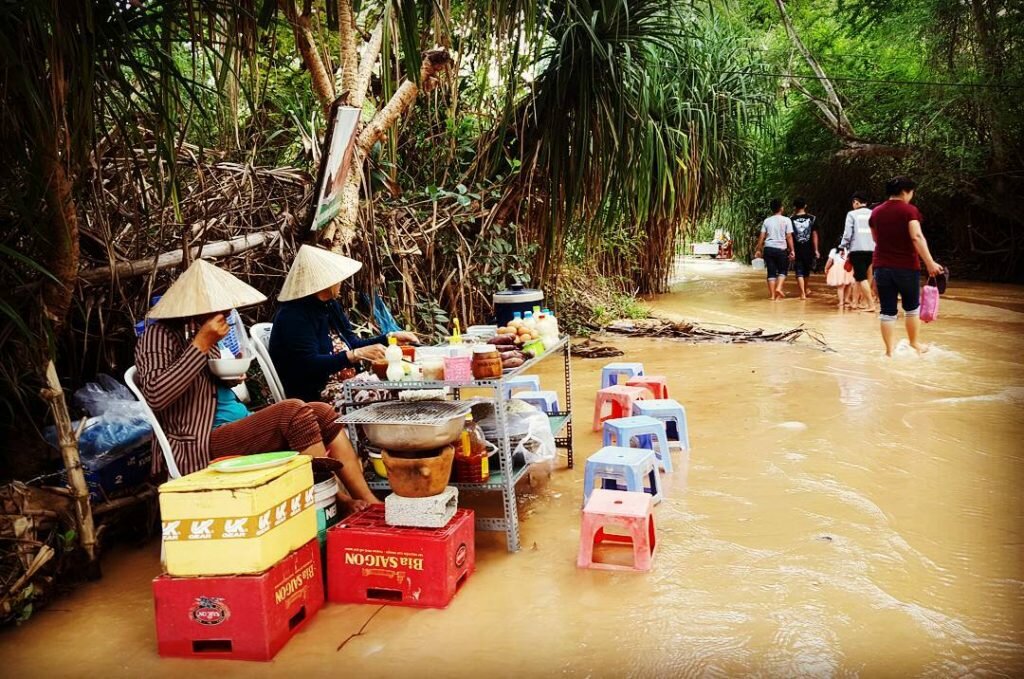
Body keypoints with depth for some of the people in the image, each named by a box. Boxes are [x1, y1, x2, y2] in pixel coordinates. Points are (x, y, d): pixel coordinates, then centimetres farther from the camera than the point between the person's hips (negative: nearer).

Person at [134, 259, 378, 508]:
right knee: (293, 411, -26)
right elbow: (155, 396, -23)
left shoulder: (202, 336, 20)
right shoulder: (161, 335, -6)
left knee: (322, 412, -5)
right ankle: (336, 502, -20)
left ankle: (368, 502, -9)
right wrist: (201, 344, -21)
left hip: (238, 429, 9)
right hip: (200, 449, -9)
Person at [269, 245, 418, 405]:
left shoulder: (330, 306, 12)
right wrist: (357, 355, -30)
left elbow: (352, 344, 19)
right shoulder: (293, 316, -15)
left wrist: (390, 338, 9)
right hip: (314, 398, -9)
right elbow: (309, 365, -24)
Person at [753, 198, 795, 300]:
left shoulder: (767, 221, 7)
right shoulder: (786, 220, -2)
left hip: (768, 248, 3)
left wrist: (758, 250, 10)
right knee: (783, 270, 14)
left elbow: (762, 237, 5)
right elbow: (789, 237, -5)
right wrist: (792, 250, -2)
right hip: (780, 249, -3)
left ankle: (772, 294, 5)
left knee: (771, 272, 6)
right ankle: (779, 288, -8)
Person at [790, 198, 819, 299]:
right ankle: (805, 289, 38)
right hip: (808, 250, 2)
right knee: (807, 271, 21)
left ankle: (803, 293, -6)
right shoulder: (812, 218, -1)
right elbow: (814, 235, -2)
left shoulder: (791, 219, -4)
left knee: (799, 272, 3)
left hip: (797, 250, -2)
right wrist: (816, 250, 1)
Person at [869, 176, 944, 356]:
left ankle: (890, 350, 3)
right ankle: (914, 343, 28)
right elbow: (917, 237, -19)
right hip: (907, 267, -3)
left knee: (887, 311, 4)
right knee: (912, 307, 16)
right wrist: (930, 263, -21)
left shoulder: (876, 212, 7)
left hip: (882, 267, 3)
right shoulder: (909, 210, -8)